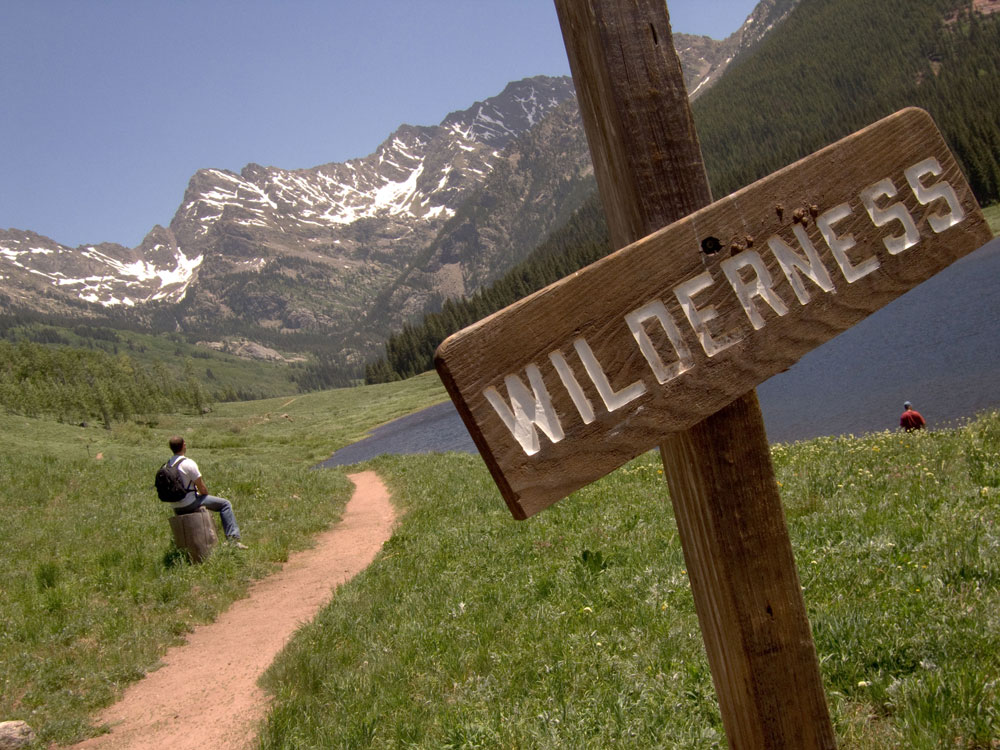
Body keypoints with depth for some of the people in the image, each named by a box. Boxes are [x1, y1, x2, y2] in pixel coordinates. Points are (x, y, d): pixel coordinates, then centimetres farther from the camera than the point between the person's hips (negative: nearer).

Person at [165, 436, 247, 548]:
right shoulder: (188, 463, -18)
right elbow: (202, 488, -14)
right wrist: (206, 495, 9)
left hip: (175, 508, 8)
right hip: (189, 504, -8)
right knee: (225, 504, -2)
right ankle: (232, 538, -8)